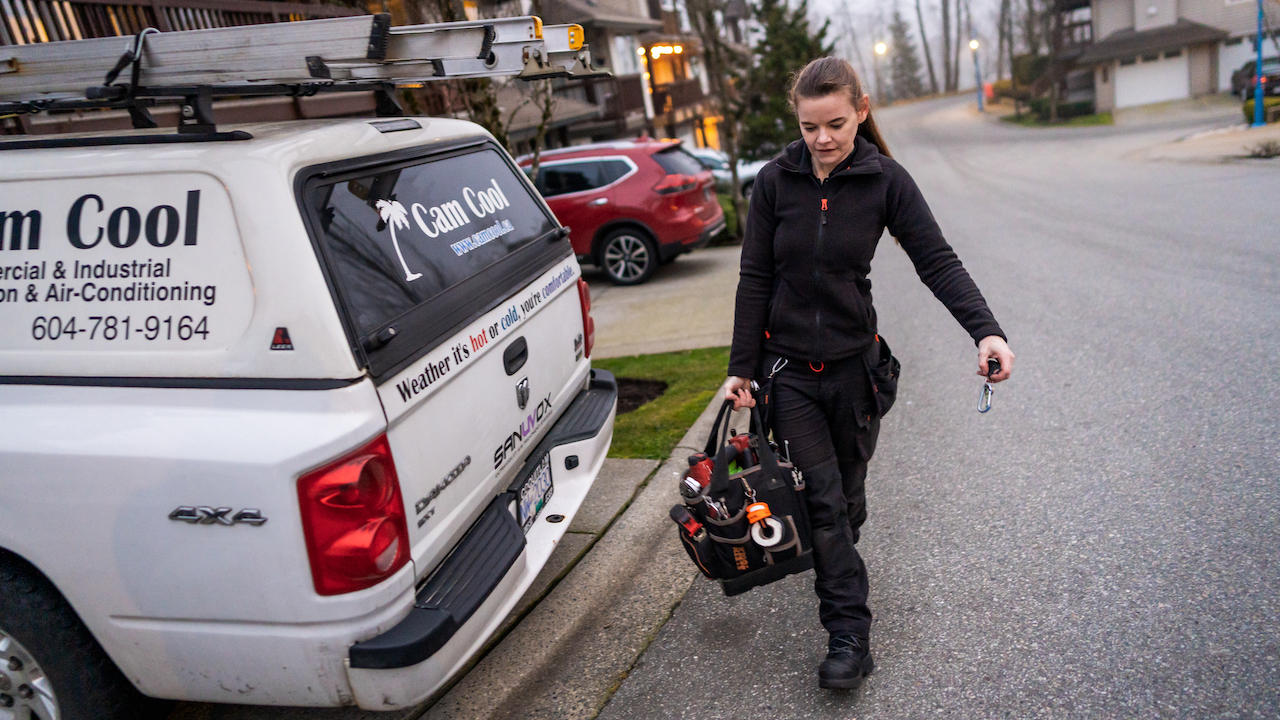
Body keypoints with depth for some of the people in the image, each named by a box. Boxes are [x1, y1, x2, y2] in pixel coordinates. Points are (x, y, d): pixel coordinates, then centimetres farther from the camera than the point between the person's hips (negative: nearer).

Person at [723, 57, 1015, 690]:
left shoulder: (884, 181, -5)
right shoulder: (776, 181, -4)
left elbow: (936, 261, -9)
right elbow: (755, 280, -2)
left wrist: (985, 329, -24)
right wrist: (742, 367, -4)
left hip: (853, 363, 1)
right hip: (787, 365, 0)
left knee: (847, 494, 13)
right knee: (821, 498, -4)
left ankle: (839, 589, 38)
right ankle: (849, 635, 3)